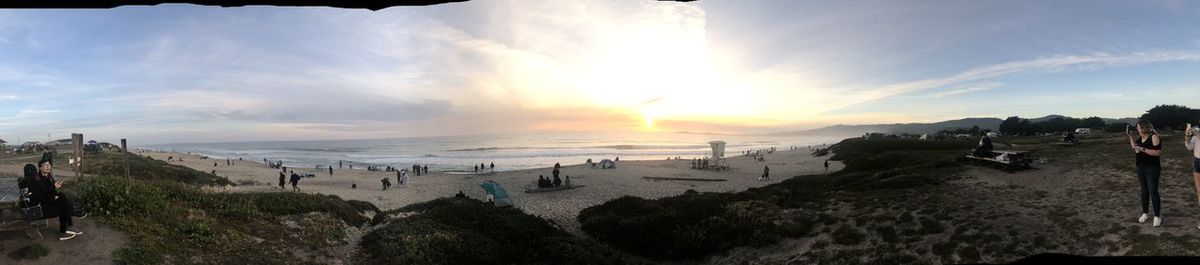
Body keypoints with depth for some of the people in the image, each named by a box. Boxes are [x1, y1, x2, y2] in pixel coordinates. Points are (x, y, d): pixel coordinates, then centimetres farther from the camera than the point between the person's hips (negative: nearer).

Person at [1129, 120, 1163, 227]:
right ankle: (1145, 213, 24)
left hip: (1152, 169, -7)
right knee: (1144, 191, 14)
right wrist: (1130, 135, 9)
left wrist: (1143, 149, -26)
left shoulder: (1154, 136, -15)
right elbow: (1134, 147, 18)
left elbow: (1158, 152, -21)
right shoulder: (1140, 137, 5)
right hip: (1141, 168, 7)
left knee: (1153, 192, -4)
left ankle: (1157, 216, 6)